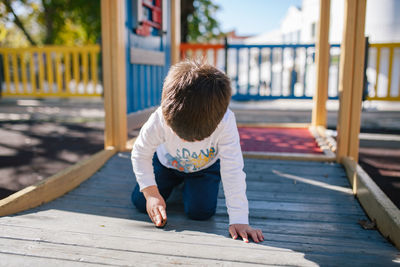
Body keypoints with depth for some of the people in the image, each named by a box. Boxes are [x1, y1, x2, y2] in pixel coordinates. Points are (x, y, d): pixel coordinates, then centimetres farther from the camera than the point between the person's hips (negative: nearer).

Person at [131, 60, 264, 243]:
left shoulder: (225, 123, -40)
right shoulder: (159, 120, -37)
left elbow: (233, 172, -35)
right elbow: (140, 154, -18)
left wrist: (239, 219, -36)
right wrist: (151, 193, -25)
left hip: (206, 166, -1)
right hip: (167, 161, 2)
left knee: (200, 211, -16)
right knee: (140, 202, -1)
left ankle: (188, 184, 19)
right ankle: (175, 182, 29)